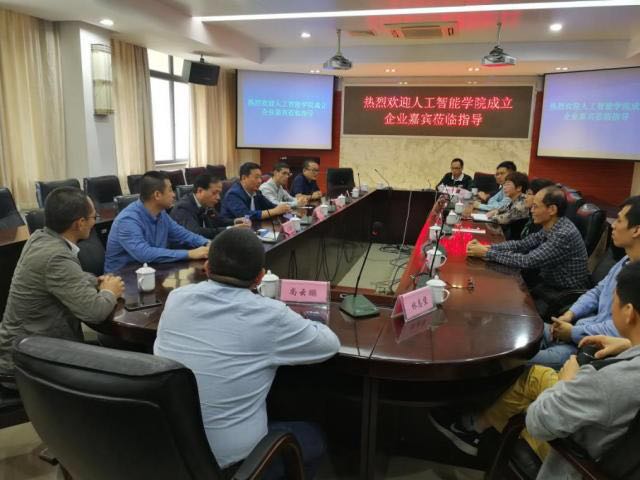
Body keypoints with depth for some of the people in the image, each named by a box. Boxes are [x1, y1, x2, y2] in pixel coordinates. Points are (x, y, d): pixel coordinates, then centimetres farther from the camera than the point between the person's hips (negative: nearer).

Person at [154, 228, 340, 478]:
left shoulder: (176, 298, -5)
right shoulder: (269, 315, -18)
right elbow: (330, 344, -3)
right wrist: (297, 324, 18)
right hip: (227, 458, -5)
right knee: (313, 437, 23)